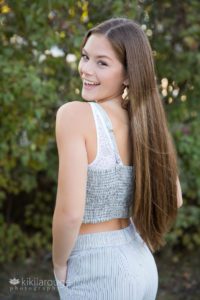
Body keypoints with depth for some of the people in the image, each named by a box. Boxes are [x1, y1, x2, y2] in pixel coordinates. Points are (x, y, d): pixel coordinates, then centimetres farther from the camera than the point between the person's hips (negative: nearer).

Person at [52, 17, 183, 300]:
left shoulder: (74, 114, -20)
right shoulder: (145, 119, -1)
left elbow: (70, 213, -25)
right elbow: (172, 199, 8)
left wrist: (59, 264, -8)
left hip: (96, 273, -6)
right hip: (142, 264, 6)